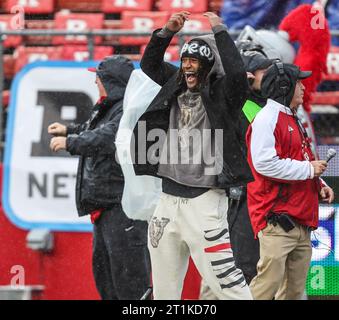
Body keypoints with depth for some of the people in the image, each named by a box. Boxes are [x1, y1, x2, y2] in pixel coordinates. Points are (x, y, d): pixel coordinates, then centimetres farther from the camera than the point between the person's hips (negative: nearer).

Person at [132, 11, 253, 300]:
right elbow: (149, 64, 23)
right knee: (164, 287, 11)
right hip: (169, 198, 7)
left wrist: (219, 31, -17)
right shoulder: (176, 87, 13)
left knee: (224, 279, -13)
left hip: (203, 198, -7)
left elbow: (237, 72, -25)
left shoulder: (222, 94, -6)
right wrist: (168, 31, 9)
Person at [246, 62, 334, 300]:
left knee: (296, 287, 9)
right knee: (269, 280, -16)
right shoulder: (267, 119, -9)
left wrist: (318, 184, 14)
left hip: (300, 220, 10)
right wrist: (308, 169, -14)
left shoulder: (293, 120, 22)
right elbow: (265, 164, -21)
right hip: (276, 216, -10)